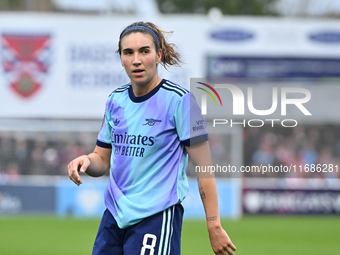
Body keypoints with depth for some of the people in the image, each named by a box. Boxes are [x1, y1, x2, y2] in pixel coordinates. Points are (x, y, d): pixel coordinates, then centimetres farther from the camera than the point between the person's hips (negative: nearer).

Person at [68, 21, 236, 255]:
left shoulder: (179, 100, -8)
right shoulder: (115, 100, 10)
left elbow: (204, 168, -9)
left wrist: (214, 226, -13)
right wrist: (86, 162, -5)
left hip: (158, 217, -6)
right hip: (114, 216, 6)